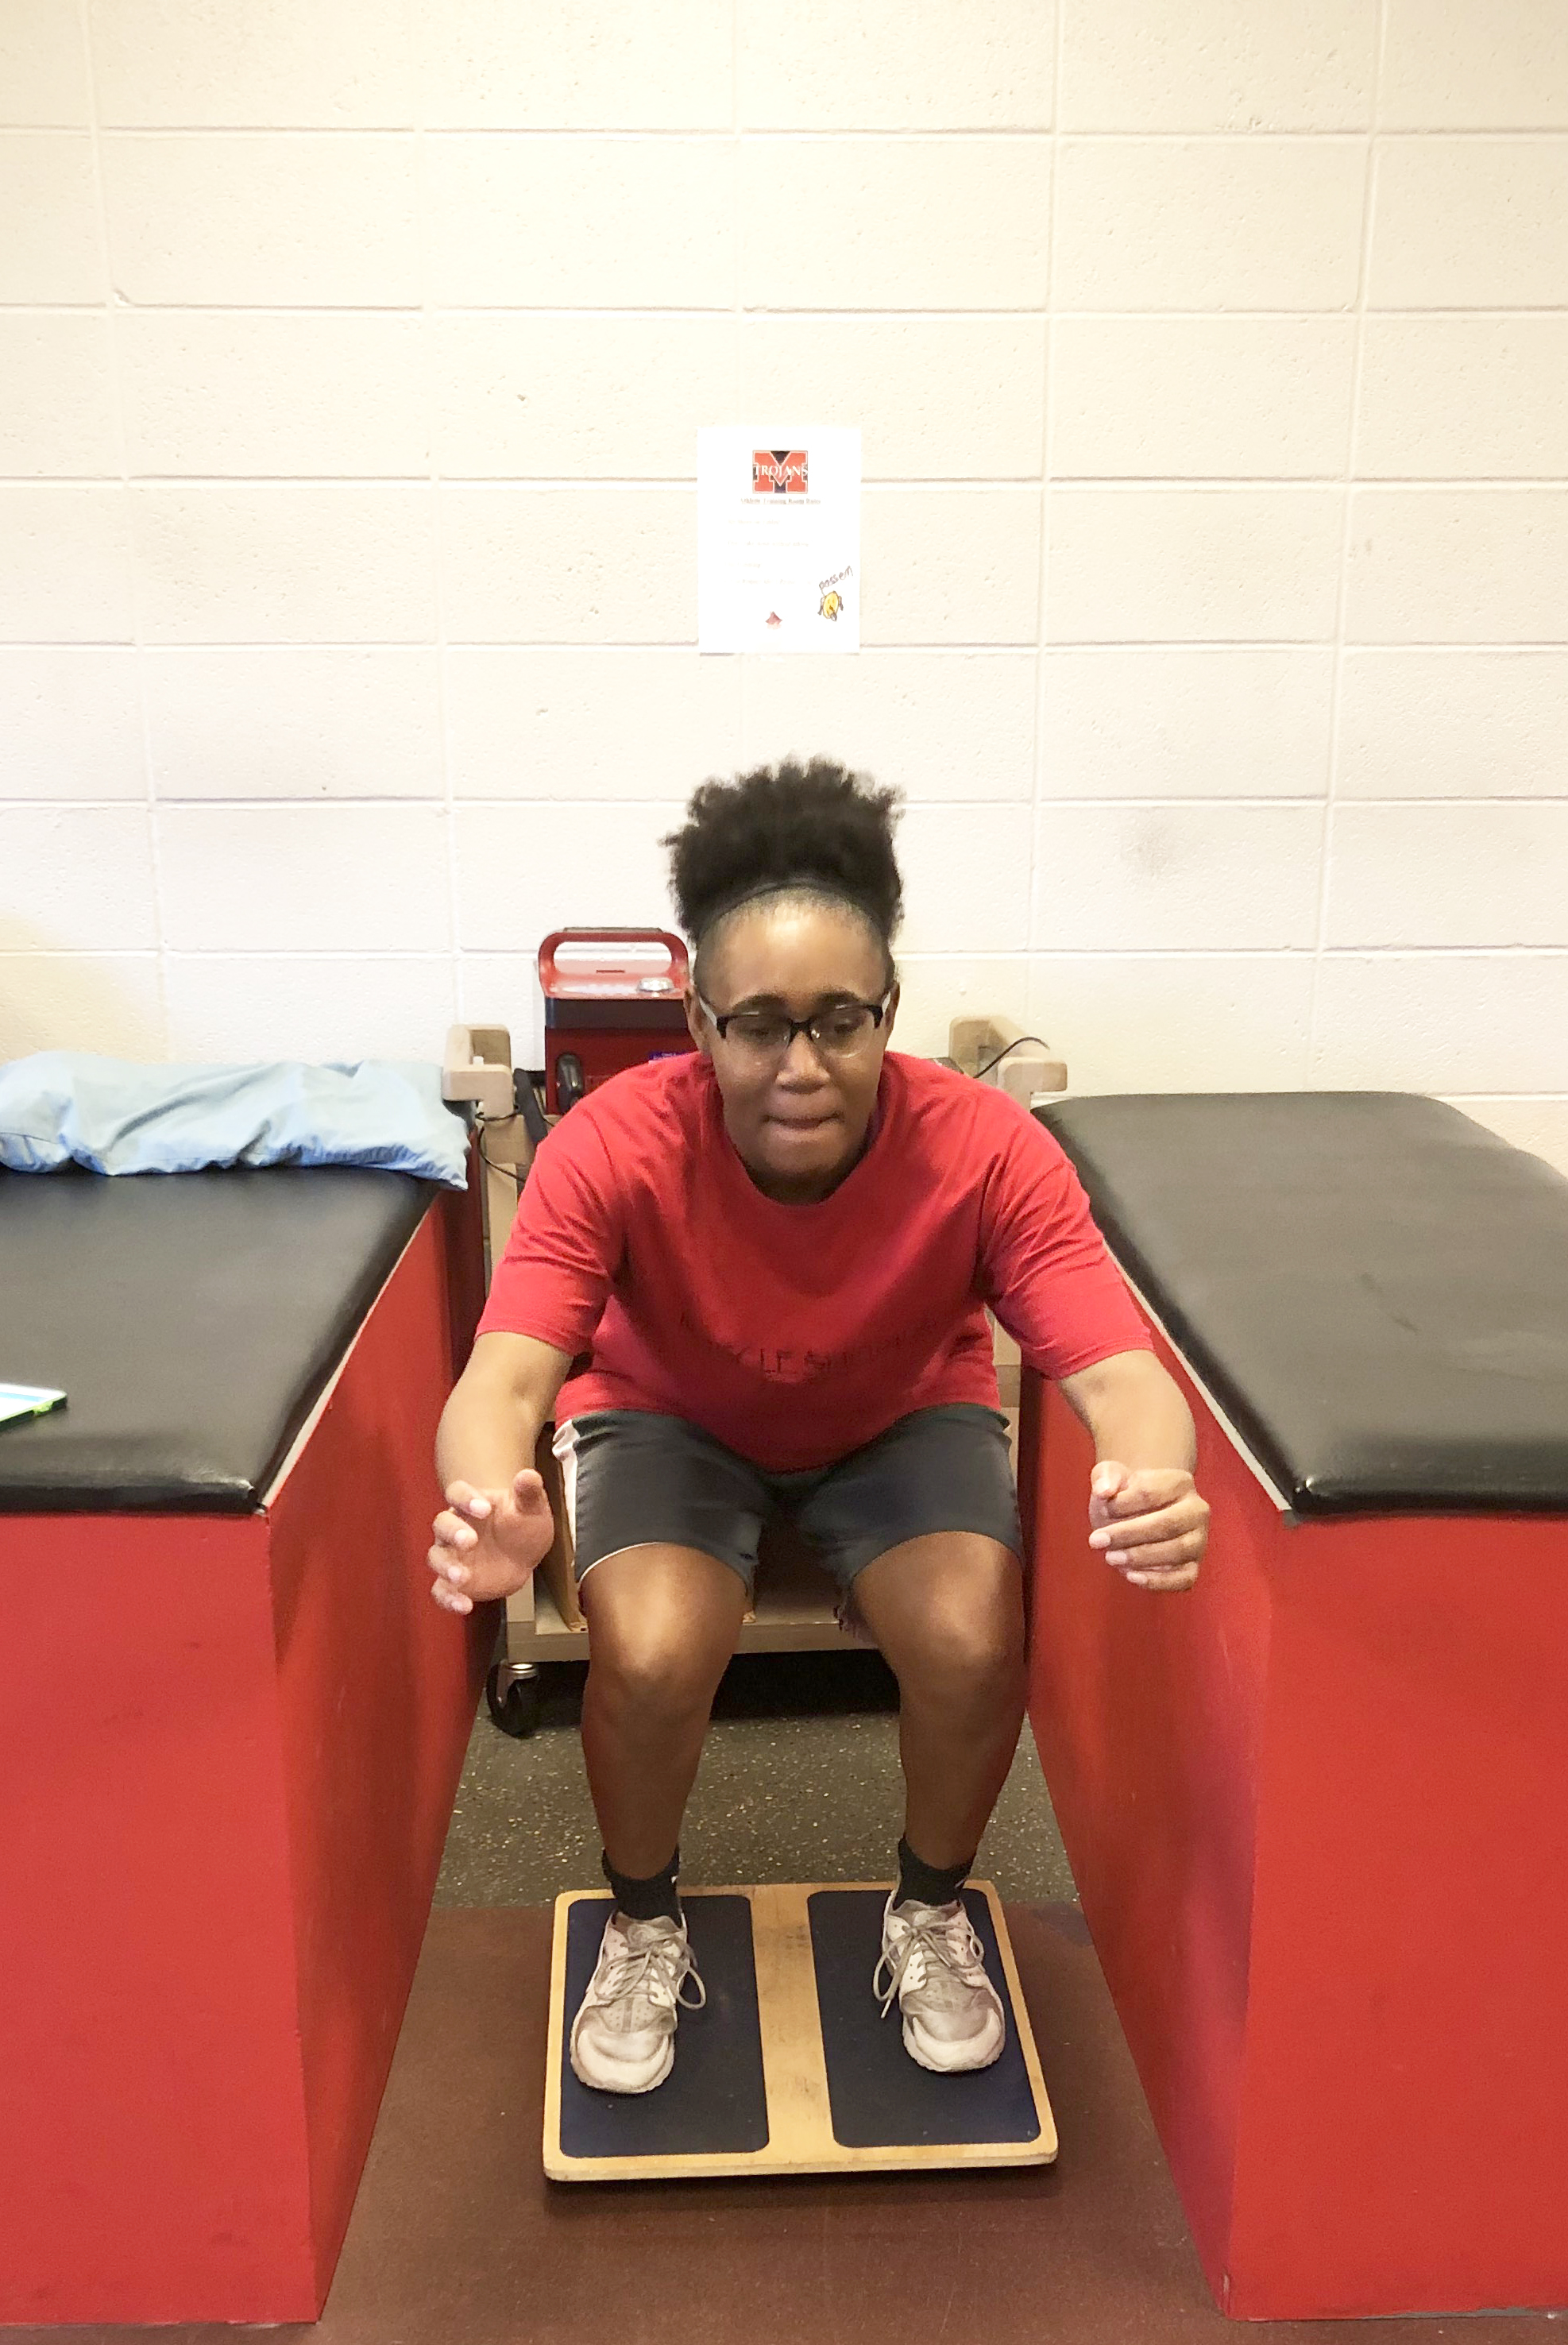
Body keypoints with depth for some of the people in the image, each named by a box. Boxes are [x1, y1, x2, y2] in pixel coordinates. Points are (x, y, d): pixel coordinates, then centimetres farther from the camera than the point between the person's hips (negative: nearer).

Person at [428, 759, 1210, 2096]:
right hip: (669, 1418, 0)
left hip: (905, 1419, 1)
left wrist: (1151, 1482, -61)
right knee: (652, 1656, -27)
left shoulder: (986, 1150, -30)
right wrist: (492, 1506, -63)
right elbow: (504, 1377, -38)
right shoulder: (614, 1148, -31)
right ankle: (644, 1930, 7)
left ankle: (932, 1913, 9)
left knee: (975, 1645, -25)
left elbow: (1118, 1370, -36)